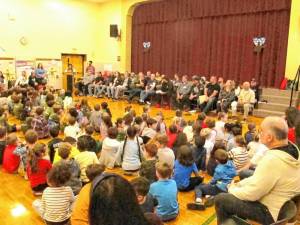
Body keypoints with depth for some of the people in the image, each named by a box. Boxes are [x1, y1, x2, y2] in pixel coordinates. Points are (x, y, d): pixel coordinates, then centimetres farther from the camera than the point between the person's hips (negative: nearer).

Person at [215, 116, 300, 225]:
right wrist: (239, 184, 6)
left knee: (220, 199, -2)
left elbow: (251, 194, -23)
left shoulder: (272, 160, -34)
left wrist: (232, 189, -4)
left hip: (270, 212, -8)